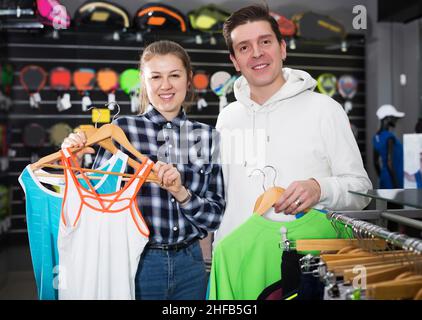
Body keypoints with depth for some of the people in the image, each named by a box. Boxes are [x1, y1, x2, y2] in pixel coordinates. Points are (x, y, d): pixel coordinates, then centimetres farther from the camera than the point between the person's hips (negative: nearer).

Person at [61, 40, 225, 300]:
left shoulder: (207, 136, -1)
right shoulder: (122, 129, -8)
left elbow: (215, 217, -2)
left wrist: (180, 192, -18)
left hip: (189, 264, 3)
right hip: (136, 263, -2)